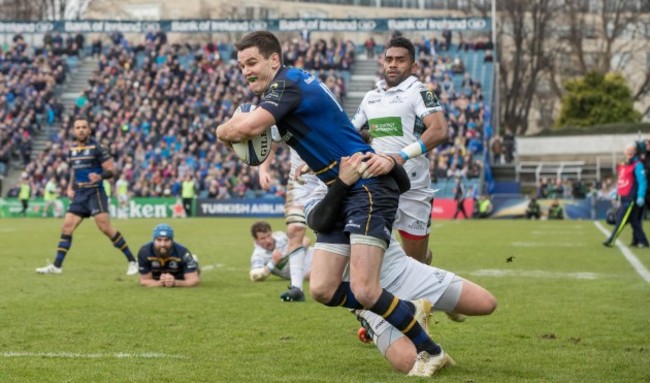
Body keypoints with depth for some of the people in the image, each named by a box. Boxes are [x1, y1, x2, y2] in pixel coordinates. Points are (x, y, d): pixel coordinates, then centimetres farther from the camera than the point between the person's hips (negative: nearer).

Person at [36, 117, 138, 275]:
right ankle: (57, 266, 7)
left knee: (106, 228, -14)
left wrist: (100, 176, -29)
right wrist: (70, 187, 12)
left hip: (95, 193, -6)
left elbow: (111, 170, -10)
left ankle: (132, 261, -6)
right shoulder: (72, 150, 12)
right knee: (67, 227, 1)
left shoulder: (96, 147, -8)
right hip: (79, 195, 6)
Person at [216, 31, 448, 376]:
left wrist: (223, 131, -5)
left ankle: (430, 352, -2)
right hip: (342, 195, 10)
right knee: (322, 290, 1)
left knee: (364, 291, -18)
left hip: (368, 188, -10)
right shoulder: (282, 89, 16)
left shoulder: (288, 83, -13)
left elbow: (246, 128, -27)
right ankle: (407, 312, 16)